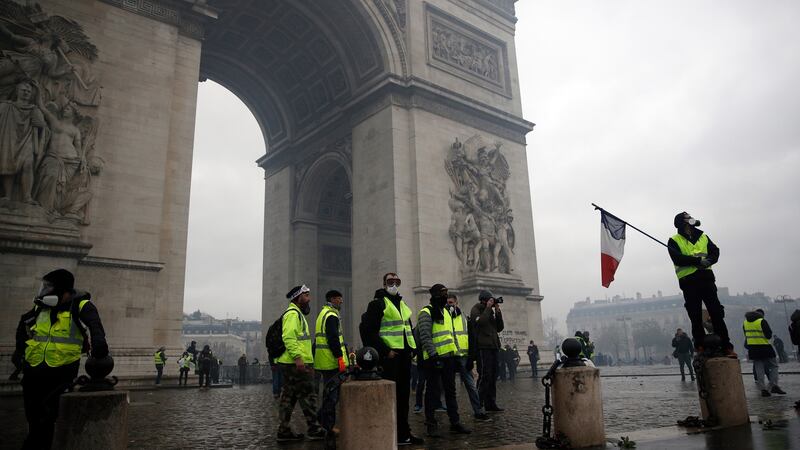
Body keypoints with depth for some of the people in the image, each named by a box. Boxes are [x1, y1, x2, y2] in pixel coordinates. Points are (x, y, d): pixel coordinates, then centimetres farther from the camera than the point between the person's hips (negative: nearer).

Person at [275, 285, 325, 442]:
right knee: (308, 396, -3)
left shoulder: (297, 314, 22)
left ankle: (284, 431, 16)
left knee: (289, 398, 12)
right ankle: (314, 429, 3)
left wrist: (308, 362, 25)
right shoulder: (293, 313, -11)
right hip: (296, 364, -11)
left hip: (294, 364, 11)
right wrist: (298, 357, -29)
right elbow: (289, 338, -23)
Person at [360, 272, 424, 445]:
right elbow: (369, 330, -14)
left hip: (404, 356, 8)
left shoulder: (402, 304, 19)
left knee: (404, 395, 13)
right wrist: (385, 351, -16)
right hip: (390, 356, -8)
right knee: (391, 396, -4)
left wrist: (412, 348, 12)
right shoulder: (377, 304, -6)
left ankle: (404, 432, 23)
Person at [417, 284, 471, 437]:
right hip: (434, 359, -8)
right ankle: (431, 424, 9)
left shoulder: (446, 312, 18)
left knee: (451, 390, 13)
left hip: (449, 357, 8)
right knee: (433, 392, -1)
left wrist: (455, 353, 18)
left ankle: (455, 422, 21)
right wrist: (433, 355, -22)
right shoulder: (426, 313, -9)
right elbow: (425, 337, -17)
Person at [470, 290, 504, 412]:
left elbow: (499, 328, 15)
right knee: (484, 376, -12)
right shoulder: (475, 310, 0)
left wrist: (497, 311, 4)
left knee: (493, 377, 9)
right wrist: (488, 308, -12)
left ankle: (491, 404, 16)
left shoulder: (491, 312, 21)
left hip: (493, 347, 8)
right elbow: (480, 322, -19)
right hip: (483, 347, -8)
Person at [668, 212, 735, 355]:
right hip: (689, 282, -3)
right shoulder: (674, 241, 1)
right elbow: (678, 259, -13)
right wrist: (698, 260, -18)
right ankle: (699, 346, 11)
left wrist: (708, 261, -14)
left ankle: (726, 346, 4)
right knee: (695, 317, 2)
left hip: (706, 278, 3)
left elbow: (715, 252, 7)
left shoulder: (703, 237, 15)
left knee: (716, 313, 1)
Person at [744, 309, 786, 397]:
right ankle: (774, 386, -3)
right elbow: (769, 335, -10)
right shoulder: (762, 321, -11)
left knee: (759, 369, 7)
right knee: (774, 366, 9)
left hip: (752, 348, 5)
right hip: (764, 347, -5)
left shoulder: (745, 322, 8)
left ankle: (763, 389, 3)